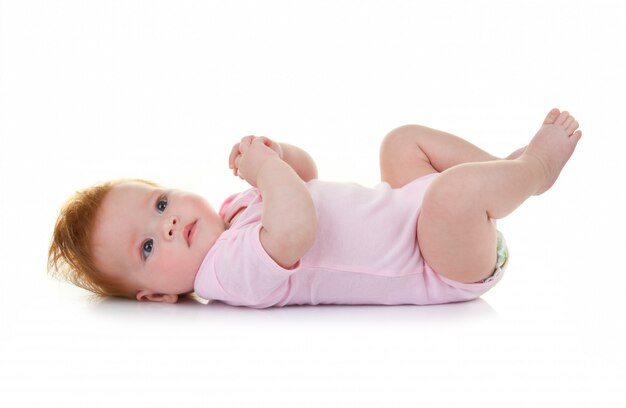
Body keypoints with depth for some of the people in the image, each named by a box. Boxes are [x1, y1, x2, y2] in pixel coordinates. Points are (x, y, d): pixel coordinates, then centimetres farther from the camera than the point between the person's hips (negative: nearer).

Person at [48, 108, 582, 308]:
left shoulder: (238, 207, 4)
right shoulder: (232, 272, -27)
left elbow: (304, 173, 18)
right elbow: (294, 231, -47)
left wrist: (274, 152, -5)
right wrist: (266, 166, -30)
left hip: (410, 208, 10)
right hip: (442, 270, -9)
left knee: (403, 140, 23)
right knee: (456, 189, -36)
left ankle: (512, 166, 15)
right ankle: (534, 169, -4)